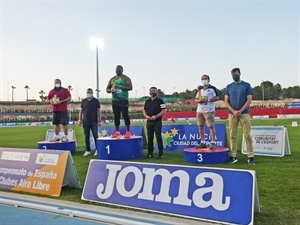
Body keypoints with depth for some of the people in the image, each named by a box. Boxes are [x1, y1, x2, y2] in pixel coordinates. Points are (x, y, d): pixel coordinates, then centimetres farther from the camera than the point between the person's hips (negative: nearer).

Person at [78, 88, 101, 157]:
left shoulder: (96, 101, 3)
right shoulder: (83, 101, 9)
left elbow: (98, 111, 2)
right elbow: (81, 110, 12)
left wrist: (99, 120, -4)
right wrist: (80, 119, 3)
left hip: (94, 121, -2)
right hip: (85, 121, 2)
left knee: (95, 136, -2)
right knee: (86, 136, 5)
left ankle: (97, 149, 9)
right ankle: (88, 150, 13)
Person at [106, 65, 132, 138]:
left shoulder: (125, 78, 2)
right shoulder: (112, 79, 18)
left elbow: (130, 87, -10)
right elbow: (107, 89, 19)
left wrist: (120, 87, -21)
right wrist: (110, 90, -6)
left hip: (123, 100, -5)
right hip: (115, 100, 5)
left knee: (125, 115, -9)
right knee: (116, 116, 6)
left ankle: (128, 132, -4)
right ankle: (117, 132, 13)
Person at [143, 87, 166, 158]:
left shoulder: (160, 100, 0)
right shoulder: (147, 101, 14)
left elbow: (164, 110, -7)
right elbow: (144, 111, 17)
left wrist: (156, 116, -17)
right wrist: (146, 116, -5)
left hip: (157, 122, -4)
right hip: (149, 122, 5)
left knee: (158, 137, -6)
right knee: (150, 138, 8)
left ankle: (161, 153, 0)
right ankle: (150, 153, 16)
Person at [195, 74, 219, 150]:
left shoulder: (212, 88, 0)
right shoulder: (200, 89, 17)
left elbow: (217, 98, -7)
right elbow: (196, 98, 19)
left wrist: (207, 100, -16)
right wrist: (198, 100, -4)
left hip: (209, 110, -6)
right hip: (200, 110, 6)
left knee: (211, 126, -6)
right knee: (201, 126, 7)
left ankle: (213, 143, 0)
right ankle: (203, 143, 16)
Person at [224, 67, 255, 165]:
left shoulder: (246, 85, 6)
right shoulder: (229, 87, 11)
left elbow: (249, 100, 0)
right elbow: (226, 101, 8)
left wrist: (240, 111, -11)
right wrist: (234, 111, -7)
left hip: (244, 113, -2)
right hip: (232, 113, 2)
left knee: (247, 135, -3)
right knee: (232, 135, 2)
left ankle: (250, 157, 0)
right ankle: (233, 156, 8)